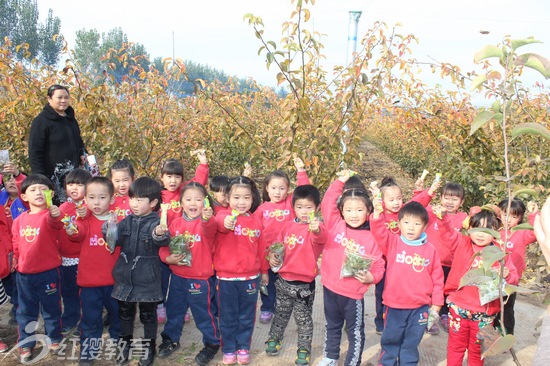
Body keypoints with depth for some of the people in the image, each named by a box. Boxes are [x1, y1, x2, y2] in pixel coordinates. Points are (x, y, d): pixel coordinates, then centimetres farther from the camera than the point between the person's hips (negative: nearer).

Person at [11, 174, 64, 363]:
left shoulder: (50, 215, -12)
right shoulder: (19, 220, 4)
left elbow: (56, 225, -37)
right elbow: (16, 243, 18)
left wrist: (55, 216, -57)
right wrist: (15, 258, 12)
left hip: (48, 272, -4)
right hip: (24, 273, 5)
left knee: (51, 309, 11)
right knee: (25, 311, 15)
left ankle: (54, 339, 29)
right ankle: (25, 344, 28)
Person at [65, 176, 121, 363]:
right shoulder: (85, 220, -6)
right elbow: (80, 231, -26)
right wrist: (73, 230, -50)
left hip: (114, 281, 1)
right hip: (89, 282, -1)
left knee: (117, 315, 19)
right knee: (90, 319, 8)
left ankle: (118, 341, 42)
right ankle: (87, 354, 23)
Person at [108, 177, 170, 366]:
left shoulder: (156, 222, -12)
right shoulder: (127, 221, 3)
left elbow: (163, 240, -30)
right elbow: (115, 239, -3)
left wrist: (160, 234, -54)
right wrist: (110, 228, -24)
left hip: (147, 278, -4)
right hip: (125, 276, 4)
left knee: (148, 314, 11)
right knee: (125, 312, 18)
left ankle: (149, 347, 28)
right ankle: (125, 342, 36)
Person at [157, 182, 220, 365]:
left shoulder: (206, 222, -14)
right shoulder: (176, 223, -1)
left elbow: (210, 229, -40)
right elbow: (164, 246, 4)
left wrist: (207, 218, -62)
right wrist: (168, 258, -16)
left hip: (200, 279, -5)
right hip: (177, 278, 5)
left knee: (204, 313, 8)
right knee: (174, 310, 22)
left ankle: (212, 343, 30)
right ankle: (171, 339, 45)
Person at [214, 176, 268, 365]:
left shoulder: (256, 221, 2)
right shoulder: (224, 215, -11)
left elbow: (261, 248, 11)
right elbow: (219, 222, -37)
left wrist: (264, 270, 16)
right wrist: (225, 222, -60)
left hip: (250, 277, 3)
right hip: (226, 277, -3)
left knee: (246, 316, 14)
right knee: (228, 317, 11)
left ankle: (243, 348, 31)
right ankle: (229, 349, 27)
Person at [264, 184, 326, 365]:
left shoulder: (316, 226, -16)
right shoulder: (288, 225, 2)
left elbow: (321, 238, -40)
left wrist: (316, 230, -63)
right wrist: (272, 255, -6)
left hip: (304, 283, -5)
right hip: (284, 279, 5)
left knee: (304, 319, 9)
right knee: (280, 314, 23)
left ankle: (304, 350, 25)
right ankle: (274, 339, 43)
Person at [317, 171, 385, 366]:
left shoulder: (371, 238, -10)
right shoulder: (336, 225, -4)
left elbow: (378, 266, -7)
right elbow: (327, 203, -4)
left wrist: (371, 277, -26)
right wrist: (340, 182, -4)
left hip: (354, 294, -3)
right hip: (330, 288, 3)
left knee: (355, 331, 10)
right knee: (332, 326, 24)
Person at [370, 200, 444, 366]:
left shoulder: (430, 250, -2)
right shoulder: (392, 243, -5)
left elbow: (437, 277, 4)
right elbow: (379, 232, -22)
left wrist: (436, 303, 5)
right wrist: (377, 213, -39)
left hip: (420, 308, 1)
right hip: (395, 306, -1)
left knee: (411, 345, 16)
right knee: (390, 342, 14)